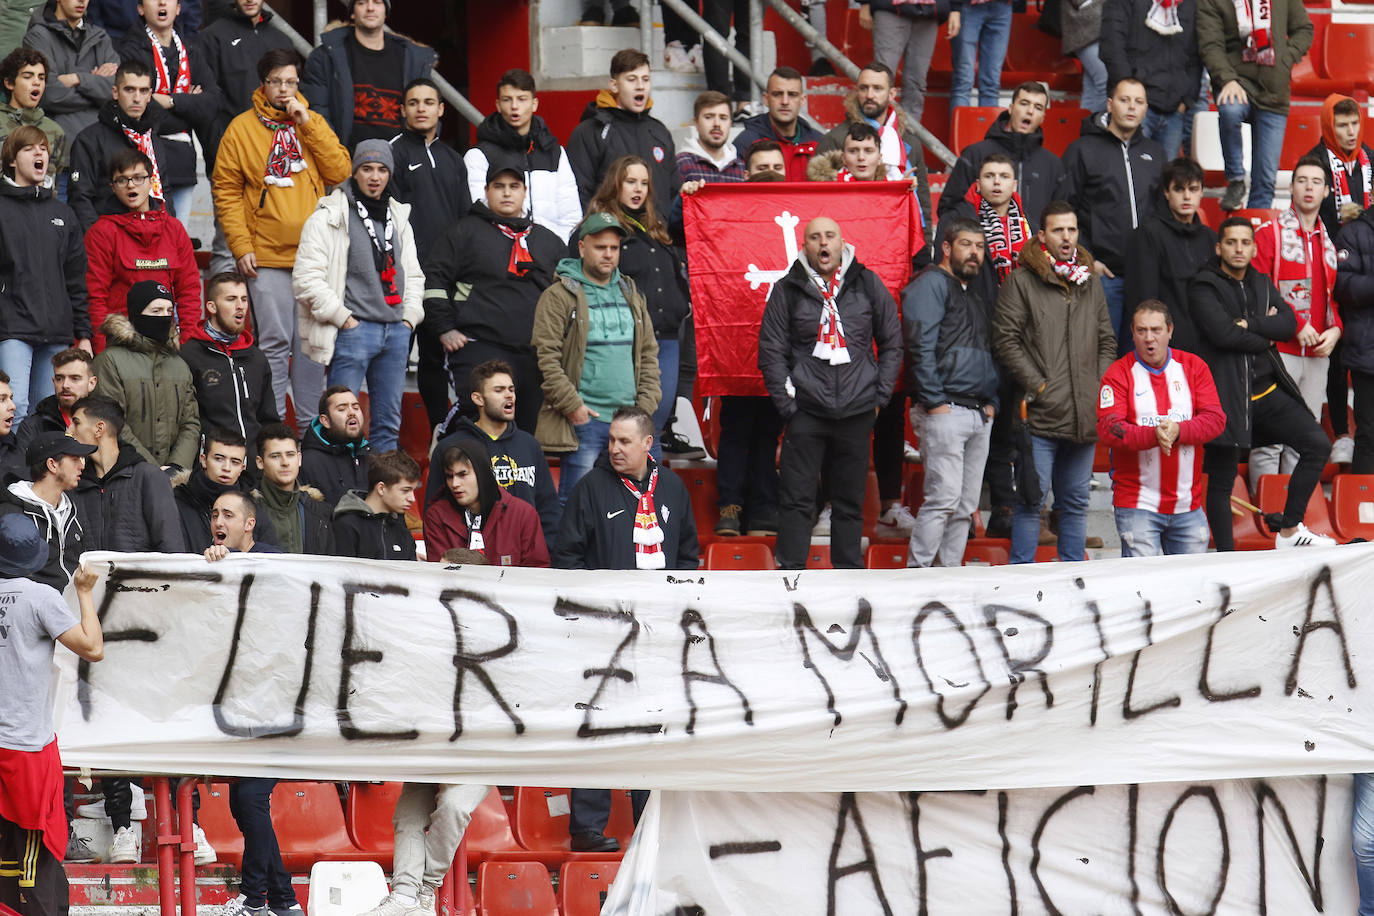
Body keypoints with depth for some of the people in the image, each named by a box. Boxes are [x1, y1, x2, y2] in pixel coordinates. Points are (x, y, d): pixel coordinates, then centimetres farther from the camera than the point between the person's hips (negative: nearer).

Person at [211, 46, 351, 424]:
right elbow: (226, 192, 1)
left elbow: (340, 172, -1)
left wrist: (307, 124, -6)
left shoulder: (314, 124, 11)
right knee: (275, 343, -5)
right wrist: (241, 246, -7)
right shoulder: (242, 129, 3)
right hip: (268, 257, -3)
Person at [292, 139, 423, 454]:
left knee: (389, 423, 8)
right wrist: (342, 318, -11)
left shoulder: (398, 218, 17)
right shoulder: (329, 218, -4)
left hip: (396, 332, 6)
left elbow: (413, 273, 25)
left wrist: (409, 316, 10)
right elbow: (306, 278, -10)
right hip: (353, 330, -6)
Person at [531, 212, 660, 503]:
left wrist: (646, 405, 8)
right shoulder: (559, 297, -2)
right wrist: (572, 405, -13)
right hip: (583, 421, -6)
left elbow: (649, 353, 20)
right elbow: (546, 357, -8)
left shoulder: (631, 295, 17)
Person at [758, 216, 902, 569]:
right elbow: (771, 351, 5)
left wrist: (880, 394, 4)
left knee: (850, 501, 8)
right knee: (796, 499, -4)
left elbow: (892, 343, 13)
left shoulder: (867, 285, 6)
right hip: (806, 411, -1)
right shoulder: (788, 290, 3)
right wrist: (786, 401, -4)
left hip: (857, 411, 1)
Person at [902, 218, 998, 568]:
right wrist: (935, 402, -17)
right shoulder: (931, 284, -4)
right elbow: (921, 347, -12)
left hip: (980, 415, 9)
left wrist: (991, 401, 14)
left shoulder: (979, 292, 22)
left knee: (965, 506, 7)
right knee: (943, 497, -15)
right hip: (945, 410, -9)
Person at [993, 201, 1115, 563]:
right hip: (1040, 412, -5)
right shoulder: (1021, 281, -2)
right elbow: (1005, 340, -7)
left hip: (1084, 418, 5)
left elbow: (1107, 342, 20)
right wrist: (1037, 386, -12)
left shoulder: (1090, 282, 15)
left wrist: (1099, 387, 6)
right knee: (1032, 499, -6)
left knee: (1076, 502, 10)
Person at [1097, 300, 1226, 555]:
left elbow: (1215, 419, 0)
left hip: (1188, 506, 3)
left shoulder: (1194, 367, 8)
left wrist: (1178, 431, -20)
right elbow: (1108, 428, -12)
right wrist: (1154, 435, -28)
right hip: (1137, 505, -3)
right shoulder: (1119, 374, -1)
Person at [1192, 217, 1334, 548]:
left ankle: (1288, 530, 6)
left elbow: (1288, 322, 0)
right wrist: (1265, 337, -5)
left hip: (1267, 392, 6)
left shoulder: (1261, 284, 15)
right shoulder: (1204, 288, -5)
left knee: (1318, 444, -4)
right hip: (1227, 394, -6)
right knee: (1221, 480, -1)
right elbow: (1223, 333, -19)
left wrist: (1249, 325, -14)